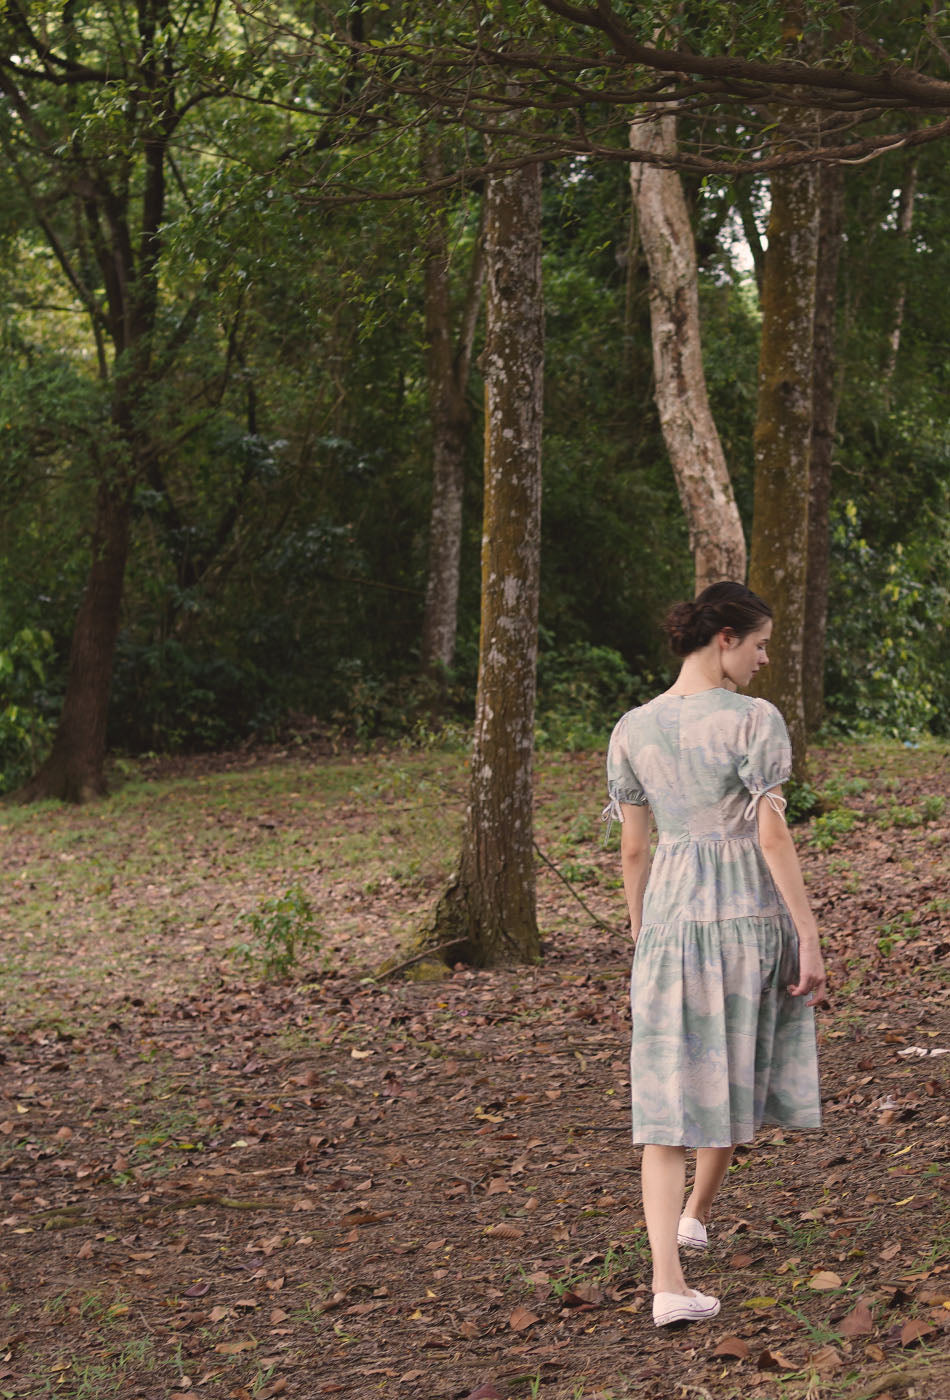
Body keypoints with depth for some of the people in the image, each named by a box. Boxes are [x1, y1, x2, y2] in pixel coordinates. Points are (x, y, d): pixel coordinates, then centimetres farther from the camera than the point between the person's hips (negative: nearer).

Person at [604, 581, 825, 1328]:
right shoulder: (756, 720, -10)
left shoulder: (631, 730, 4)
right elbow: (773, 834, -15)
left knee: (669, 1100, 0)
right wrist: (811, 940, -11)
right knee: (736, 1071, 23)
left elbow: (633, 849, 8)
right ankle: (696, 1213, 41)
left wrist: (642, 943, 18)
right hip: (753, 913, -3)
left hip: (673, 916, 3)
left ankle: (667, 1280, -13)